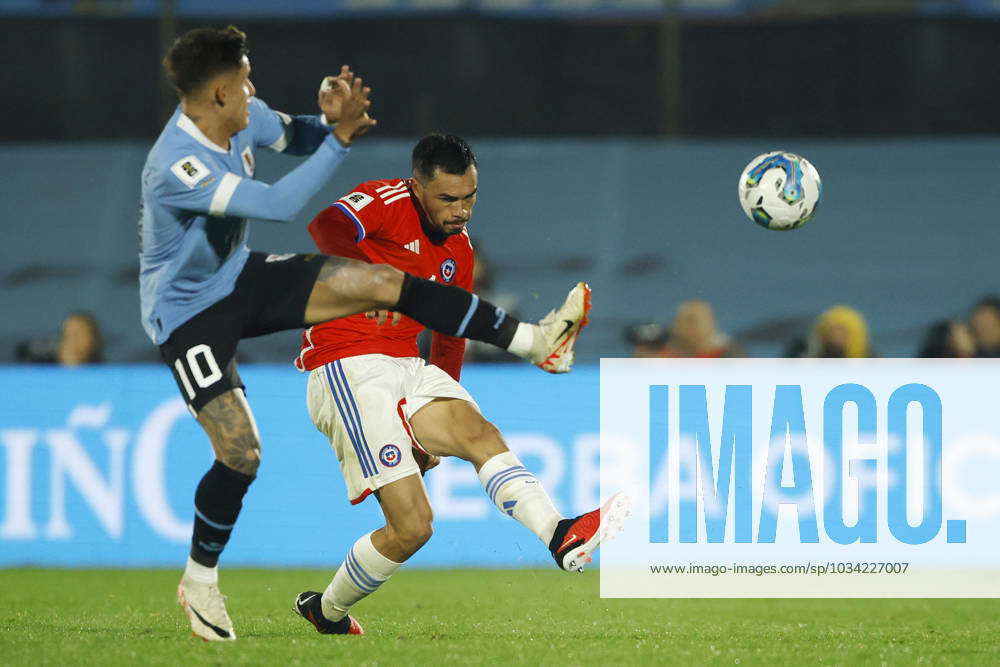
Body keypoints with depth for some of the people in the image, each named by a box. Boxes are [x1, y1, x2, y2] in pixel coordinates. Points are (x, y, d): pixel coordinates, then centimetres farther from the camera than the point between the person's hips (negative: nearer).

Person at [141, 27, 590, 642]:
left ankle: (534, 339, 0)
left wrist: (329, 119, -12)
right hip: (188, 311, -7)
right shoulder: (177, 167, -33)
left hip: (241, 277, 7)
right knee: (241, 453, -15)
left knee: (384, 282, -5)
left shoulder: (241, 119, -9)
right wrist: (341, 138, -32)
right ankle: (200, 580, 8)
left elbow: (293, 137, 12)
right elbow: (279, 205, -36)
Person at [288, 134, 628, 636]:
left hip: (406, 367, 7)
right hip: (347, 365, -7)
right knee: (412, 525, -16)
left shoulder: (459, 251, 16)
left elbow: (449, 341, 27)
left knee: (478, 431, -23)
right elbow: (326, 227, -30)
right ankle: (325, 611, 4)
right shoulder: (384, 202, -8)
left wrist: (436, 431, 28)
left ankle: (562, 537, -42)